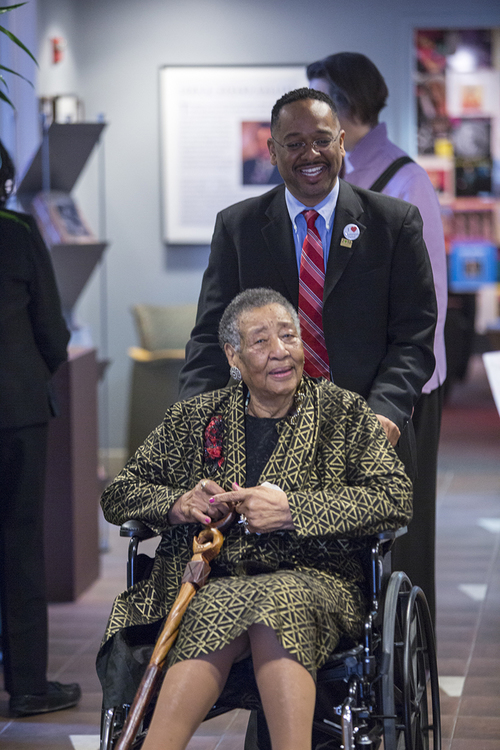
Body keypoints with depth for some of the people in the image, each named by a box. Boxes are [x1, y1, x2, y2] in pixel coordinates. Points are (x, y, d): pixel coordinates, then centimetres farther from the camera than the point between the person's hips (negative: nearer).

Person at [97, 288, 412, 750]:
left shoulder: (344, 413, 11)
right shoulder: (194, 418, 16)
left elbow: (396, 498, -2)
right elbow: (118, 495, 19)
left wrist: (292, 509, -12)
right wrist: (179, 504, -5)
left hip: (312, 578, -1)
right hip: (207, 581, 1)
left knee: (278, 604, -37)